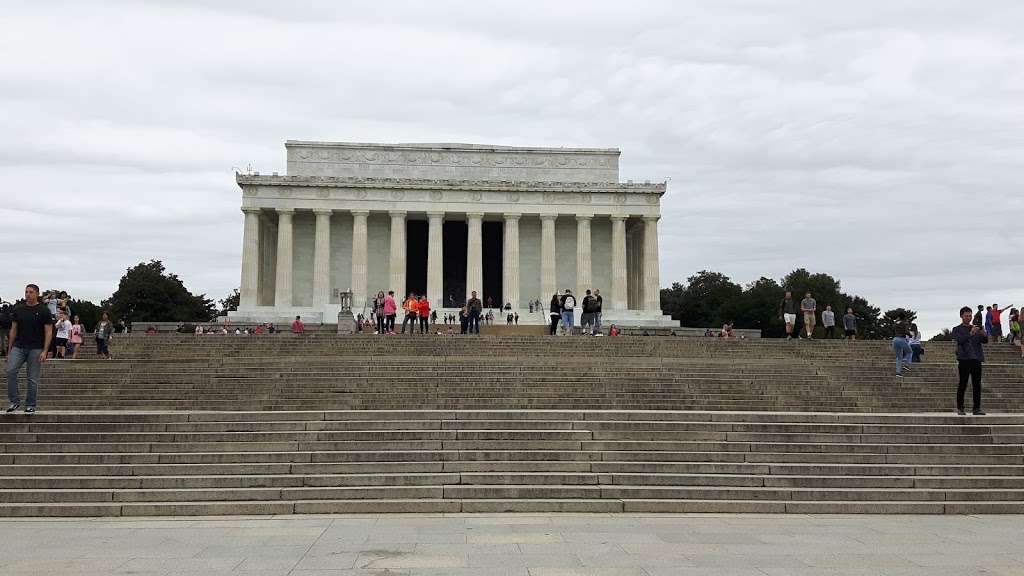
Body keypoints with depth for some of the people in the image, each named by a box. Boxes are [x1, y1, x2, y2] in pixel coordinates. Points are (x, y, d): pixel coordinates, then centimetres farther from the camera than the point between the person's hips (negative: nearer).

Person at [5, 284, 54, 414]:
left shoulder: (44, 310, -2)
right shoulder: (18, 309, 9)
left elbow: (48, 332, -5)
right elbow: (13, 330, 13)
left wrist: (45, 351, -13)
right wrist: (9, 349, 9)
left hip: (35, 349, -3)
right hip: (18, 347, 3)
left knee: (33, 378, 0)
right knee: (10, 371, -15)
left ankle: (30, 405, 11)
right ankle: (15, 401, -4)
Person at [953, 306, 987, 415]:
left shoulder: (976, 328, 18)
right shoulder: (957, 330, 6)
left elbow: (985, 341, 7)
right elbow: (959, 340, -13)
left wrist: (983, 334, -15)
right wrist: (970, 333, -26)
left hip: (976, 359, 4)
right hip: (964, 360, -4)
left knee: (977, 385, 2)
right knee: (962, 385, -2)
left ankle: (977, 408, 4)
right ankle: (960, 408, 4)